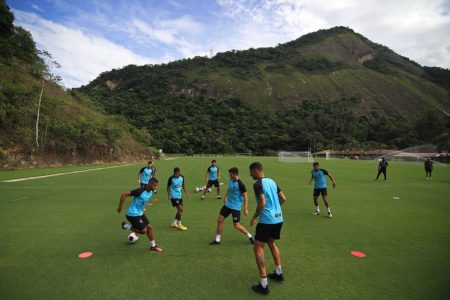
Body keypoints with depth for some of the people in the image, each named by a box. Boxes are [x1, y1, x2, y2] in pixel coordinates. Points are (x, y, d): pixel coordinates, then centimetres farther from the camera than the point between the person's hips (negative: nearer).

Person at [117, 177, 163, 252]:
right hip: (133, 214, -8)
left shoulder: (151, 192, -2)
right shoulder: (140, 191, -27)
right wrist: (120, 207, -17)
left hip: (140, 213, 8)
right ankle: (126, 226, 13)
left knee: (149, 228, 5)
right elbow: (124, 194, -24)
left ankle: (153, 246, 19)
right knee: (143, 230, -4)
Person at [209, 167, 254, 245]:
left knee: (237, 226, -4)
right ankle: (217, 240, 18)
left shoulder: (240, 184, -21)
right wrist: (226, 196, 19)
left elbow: (245, 197, -19)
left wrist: (246, 209, -22)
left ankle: (250, 236, 20)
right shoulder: (230, 181, 1)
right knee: (220, 220, 4)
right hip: (227, 205, 7)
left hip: (236, 207, -7)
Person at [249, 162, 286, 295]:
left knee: (258, 248, 4)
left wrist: (254, 218, -10)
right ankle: (279, 273, 39)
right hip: (278, 218, 8)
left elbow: (262, 203, -22)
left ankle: (263, 285, 8)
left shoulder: (258, 184, -14)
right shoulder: (272, 181, 10)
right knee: (271, 243, 28)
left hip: (267, 220, -8)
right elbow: (283, 198, 12)